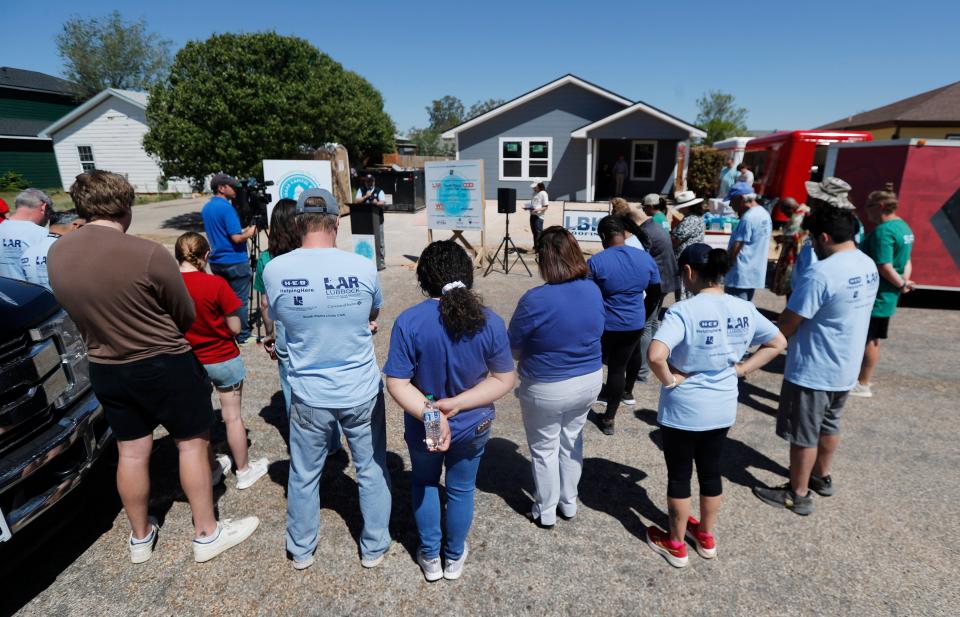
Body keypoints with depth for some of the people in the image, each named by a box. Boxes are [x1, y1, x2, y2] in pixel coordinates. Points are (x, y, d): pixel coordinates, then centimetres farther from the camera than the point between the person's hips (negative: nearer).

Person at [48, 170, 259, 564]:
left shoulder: (56, 255, -4)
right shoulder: (149, 255, -24)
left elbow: (82, 310, 10)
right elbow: (186, 316, -10)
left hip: (105, 369, 6)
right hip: (165, 364, -5)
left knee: (131, 452, 18)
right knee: (192, 444, 10)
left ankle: (140, 538, 36)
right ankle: (207, 534, 23)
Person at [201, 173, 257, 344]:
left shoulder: (206, 208, 11)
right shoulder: (226, 208, -17)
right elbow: (236, 238, -21)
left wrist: (242, 230, 16)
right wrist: (249, 233, -2)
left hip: (216, 261, 8)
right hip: (235, 261, -8)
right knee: (240, 300, 1)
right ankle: (242, 335, 8)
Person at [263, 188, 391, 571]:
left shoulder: (274, 270, -12)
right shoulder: (363, 267, -14)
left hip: (310, 395, 1)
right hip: (362, 392, 0)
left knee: (304, 475, 21)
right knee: (372, 470, 19)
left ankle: (301, 550, 42)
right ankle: (374, 548, 36)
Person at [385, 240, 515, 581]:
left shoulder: (409, 321, -23)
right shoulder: (489, 321, -17)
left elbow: (397, 384, -23)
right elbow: (504, 379, -13)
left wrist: (432, 415, -25)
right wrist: (457, 404, -19)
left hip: (422, 427, -1)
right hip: (473, 426, 1)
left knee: (424, 484, 27)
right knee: (461, 489, 24)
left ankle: (430, 557, 41)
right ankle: (454, 557, 44)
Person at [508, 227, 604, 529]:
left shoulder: (535, 300, -27)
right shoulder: (594, 290, -8)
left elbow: (513, 349, -15)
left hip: (547, 388, -5)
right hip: (590, 380, 6)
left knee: (545, 448, 16)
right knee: (572, 440, 25)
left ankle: (546, 512, 34)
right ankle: (569, 503, 42)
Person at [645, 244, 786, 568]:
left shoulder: (683, 311, -24)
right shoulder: (744, 309, -4)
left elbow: (655, 355, -37)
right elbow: (778, 343, 10)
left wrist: (670, 380, -18)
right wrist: (741, 369, 6)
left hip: (683, 410, -6)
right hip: (723, 408, 6)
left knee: (679, 476, 12)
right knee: (711, 471, 23)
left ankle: (676, 545, 30)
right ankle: (707, 537, 42)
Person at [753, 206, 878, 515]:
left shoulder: (820, 274, -27)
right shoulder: (869, 267, 2)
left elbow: (787, 326, -22)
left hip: (812, 370, -9)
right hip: (846, 367, 9)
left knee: (804, 435, 7)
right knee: (829, 425, 26)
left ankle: (798, 495, 22)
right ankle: (822, 477, 44)